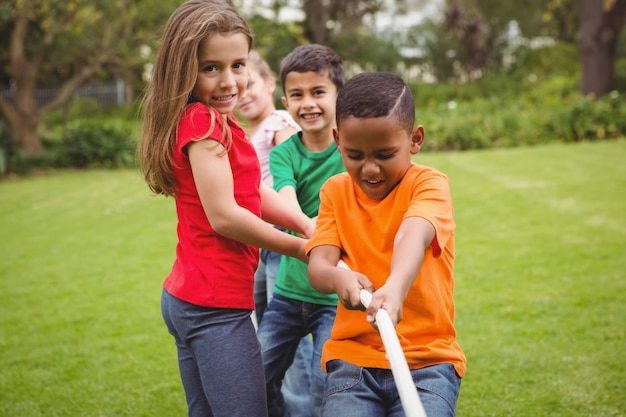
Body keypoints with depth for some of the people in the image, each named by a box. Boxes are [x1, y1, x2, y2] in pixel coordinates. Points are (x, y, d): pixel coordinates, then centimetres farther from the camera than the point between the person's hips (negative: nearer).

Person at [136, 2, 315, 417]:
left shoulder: (217, 122, 15)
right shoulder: (203, 122, -14)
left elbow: (256, 193, 12)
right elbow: (223, 215, -19)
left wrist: (306, 224, -6)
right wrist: (300, 248, -8)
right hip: (216, 304, -10)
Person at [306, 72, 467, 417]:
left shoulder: (429, 184, -5)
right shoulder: (335, 191, 7)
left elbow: (413, 235, -27)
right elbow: (318, 264, -7)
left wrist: (395, 288, -48)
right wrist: (339, 278, -32)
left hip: (427, 357, -2)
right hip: (353, 355, 2)